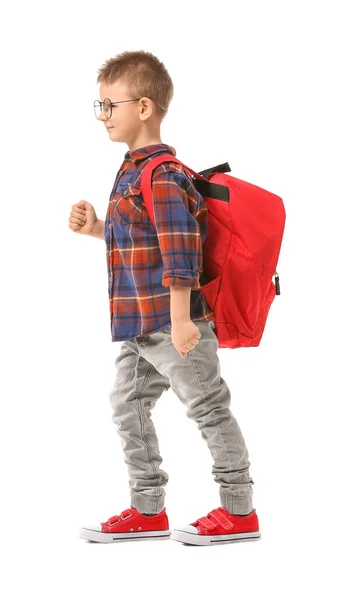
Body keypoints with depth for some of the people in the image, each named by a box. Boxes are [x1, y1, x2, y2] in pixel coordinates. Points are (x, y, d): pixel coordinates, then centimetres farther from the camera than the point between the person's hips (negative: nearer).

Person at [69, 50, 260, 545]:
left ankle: (239, 512, 12)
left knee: (209, 409, 1)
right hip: (140, 326, 10)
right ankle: (147, 510, 24)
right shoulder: (134, 170, 13)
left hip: (174, 323, -10)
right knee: (127, 406, 13)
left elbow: (180, 251, -24)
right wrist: (97, 229, 13)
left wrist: (180, 320, -26)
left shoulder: (162, 175, -18)